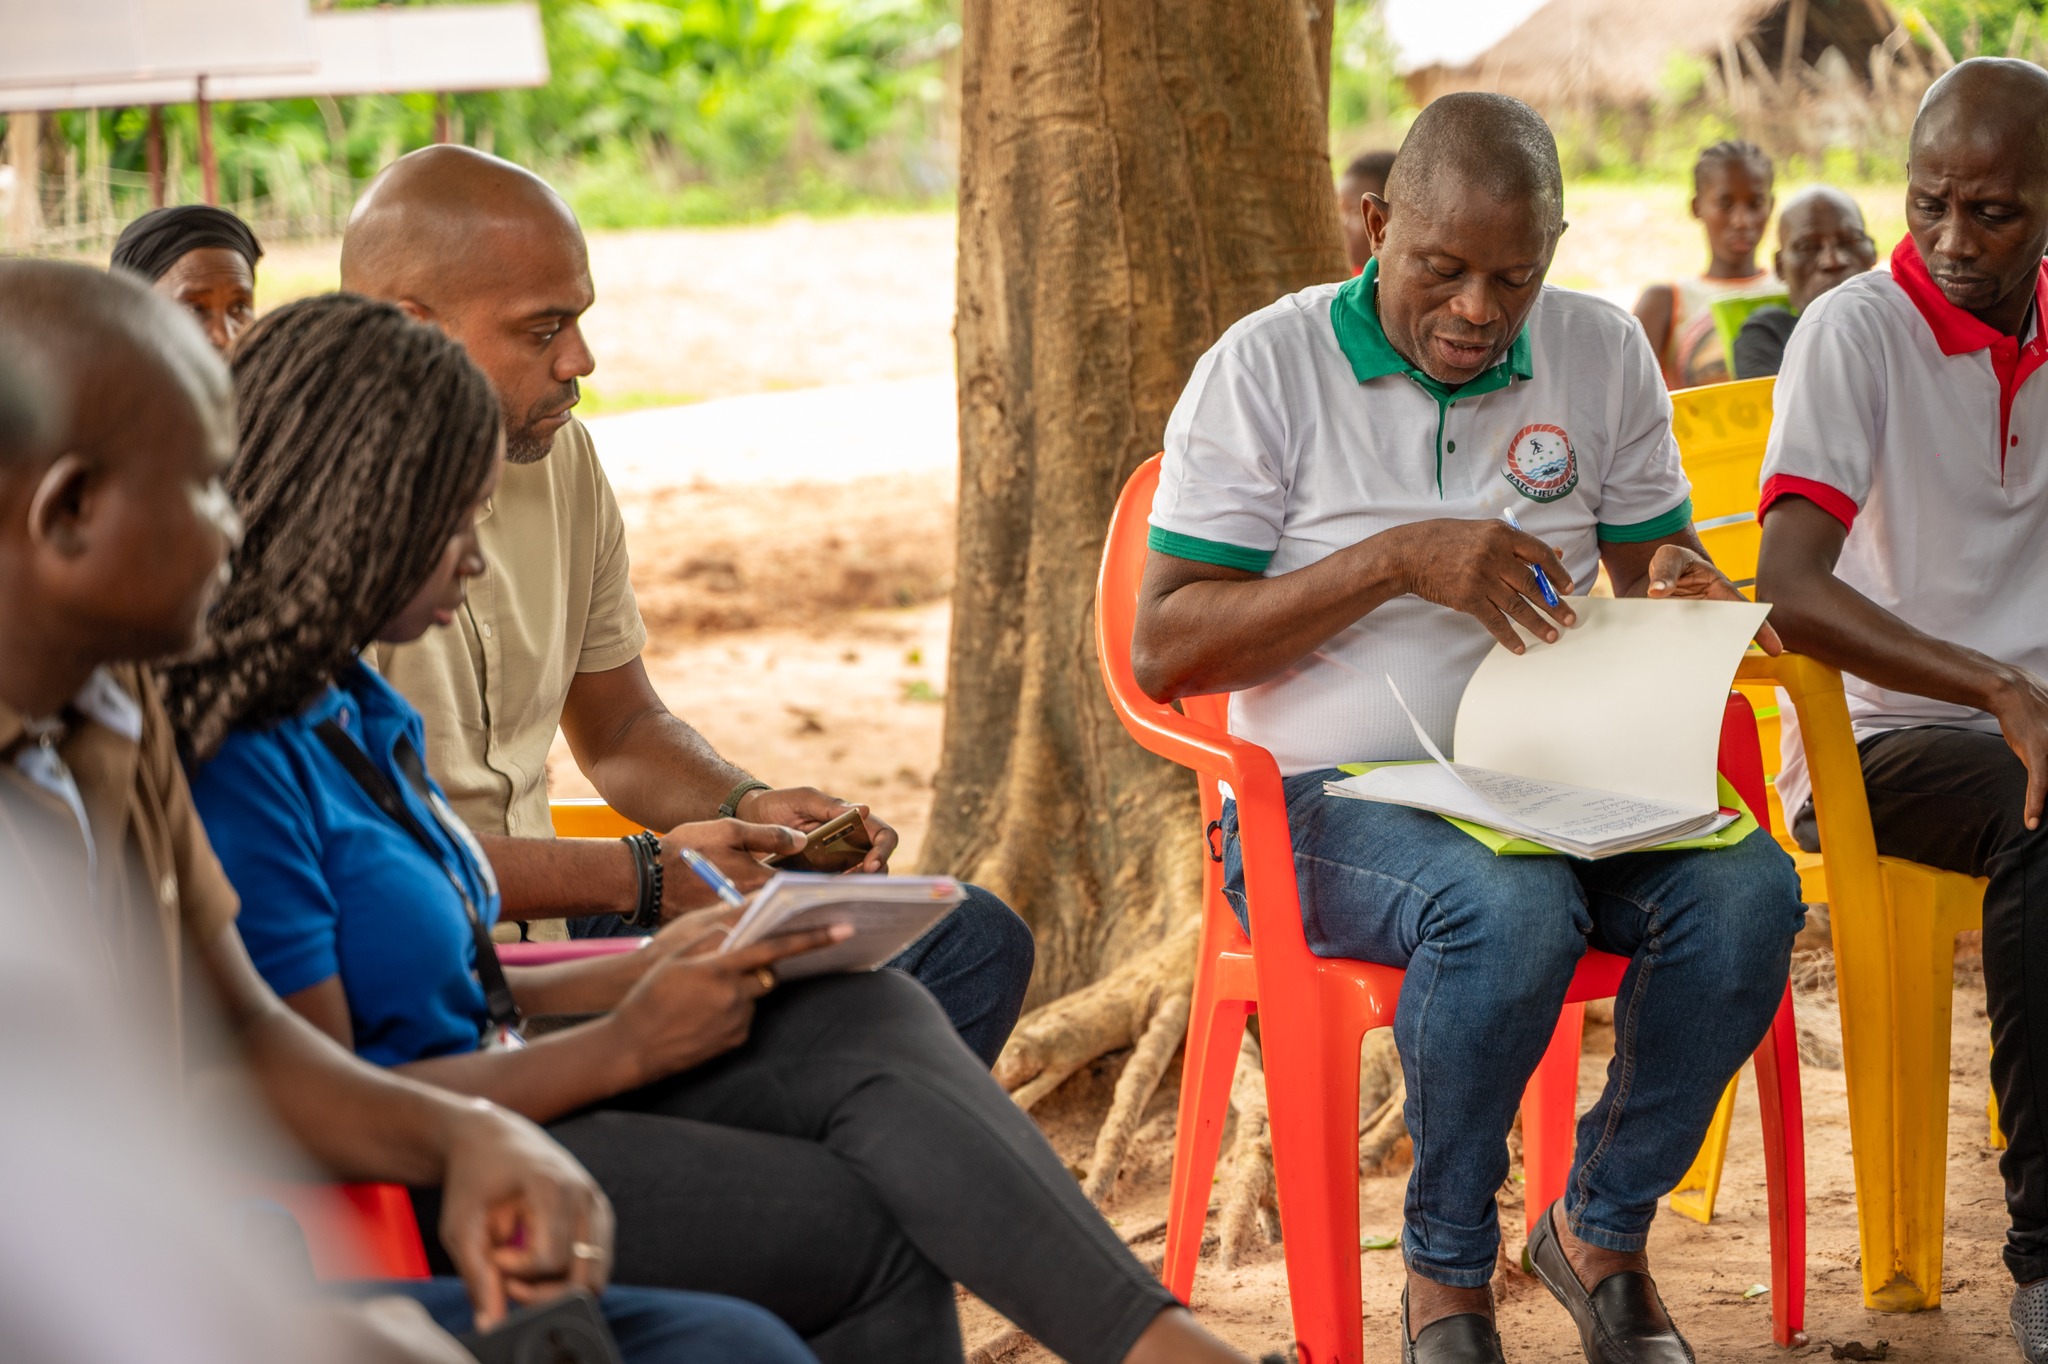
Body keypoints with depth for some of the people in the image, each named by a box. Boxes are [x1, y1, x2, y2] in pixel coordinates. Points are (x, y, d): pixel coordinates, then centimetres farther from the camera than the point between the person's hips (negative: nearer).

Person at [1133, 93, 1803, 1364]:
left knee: (1748, 888, -26)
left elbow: (1662, 565, 17)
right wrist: (1397, 560, -19)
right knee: (1510, 907, -36)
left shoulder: (1603, 352, 9)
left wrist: (1682, 591, -10)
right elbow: (1165, 651, -9)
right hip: (1329, 794, -4)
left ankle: (1603, 1230, -3)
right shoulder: (1268, 366, -4)